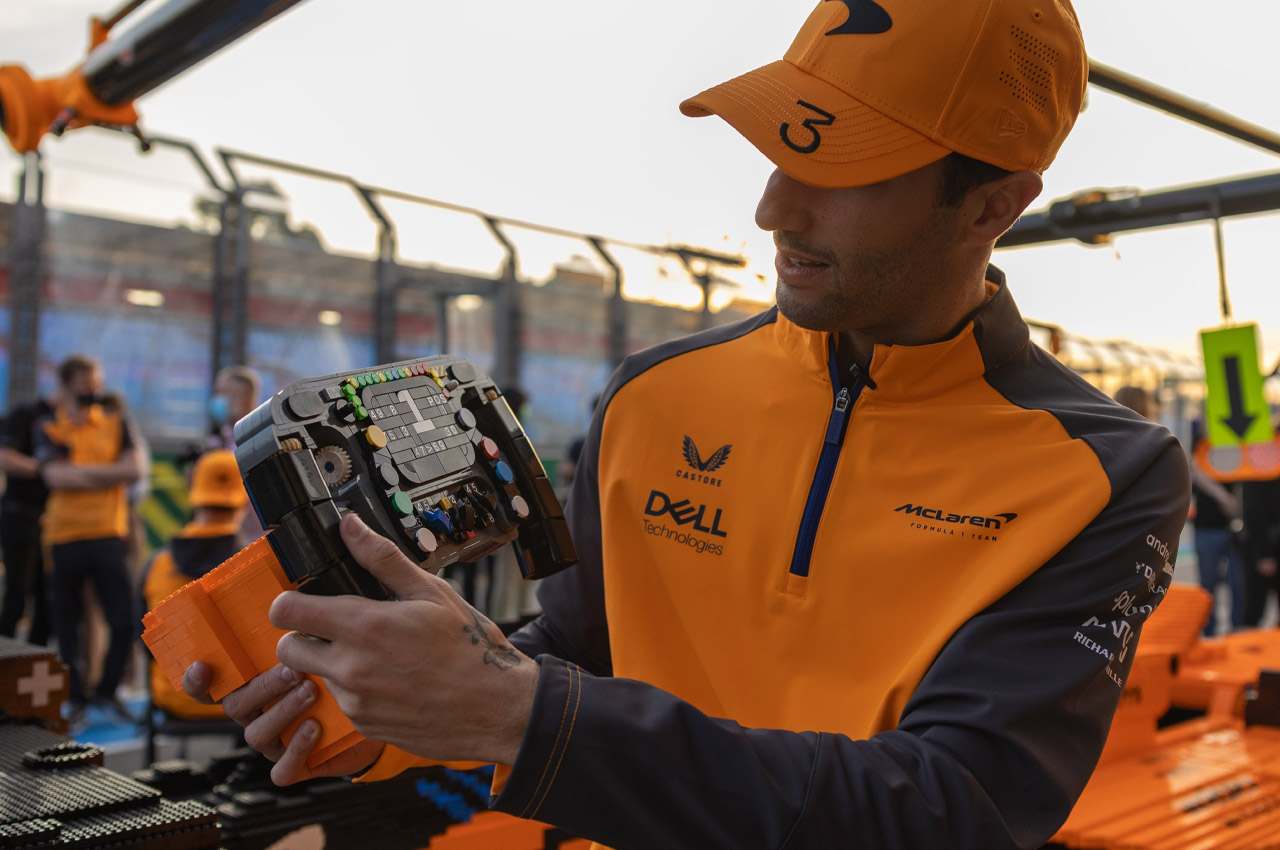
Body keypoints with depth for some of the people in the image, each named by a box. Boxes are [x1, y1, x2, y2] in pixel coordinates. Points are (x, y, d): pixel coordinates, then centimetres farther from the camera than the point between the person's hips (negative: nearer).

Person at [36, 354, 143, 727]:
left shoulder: (116, 423, 8)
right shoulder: (48, 429, 4)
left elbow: (134, 469, -5)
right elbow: (56, 476, -11)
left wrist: (80, 473, -8)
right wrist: (108, 473, -7)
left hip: (107, 535, 1)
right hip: (64, 537, -1)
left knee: (124, 621, -3)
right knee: (67, 626, 7)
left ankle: (108, 690, 18)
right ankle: (77, 700, 21)